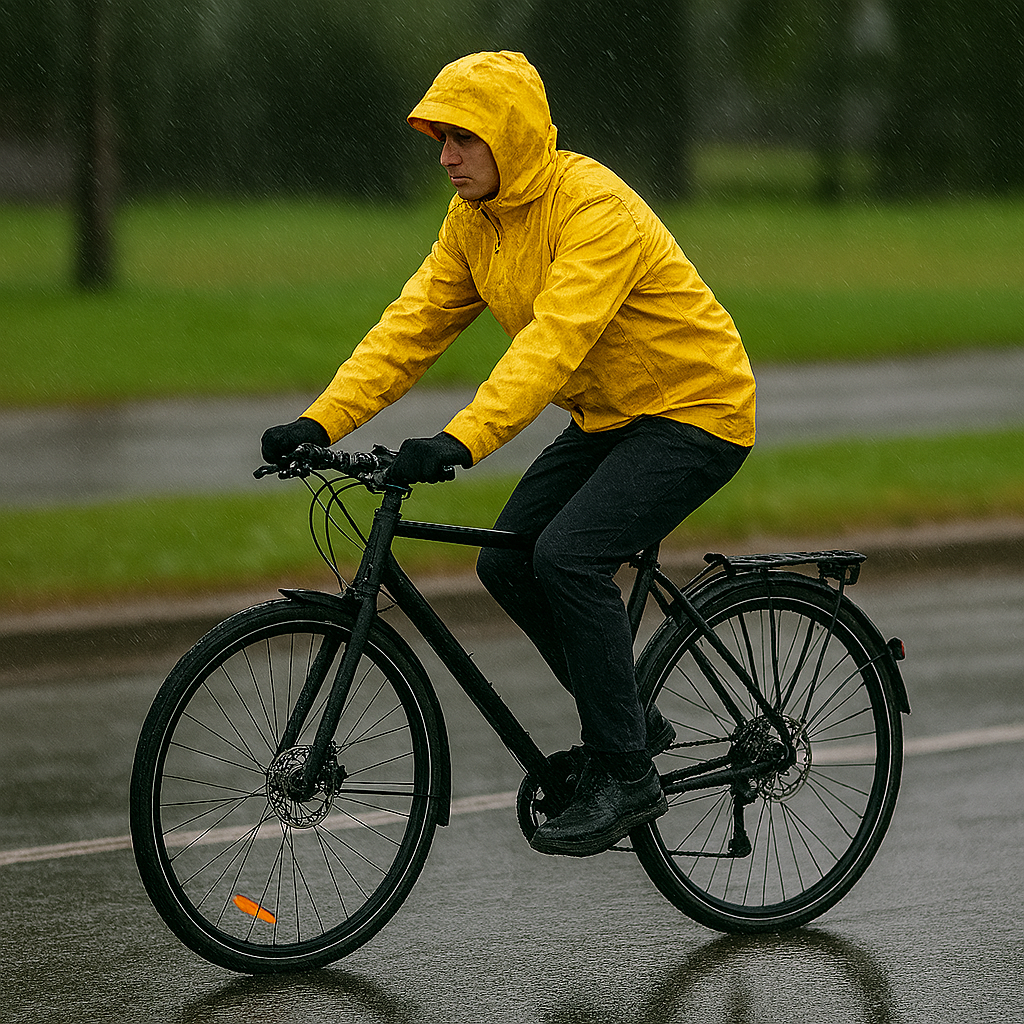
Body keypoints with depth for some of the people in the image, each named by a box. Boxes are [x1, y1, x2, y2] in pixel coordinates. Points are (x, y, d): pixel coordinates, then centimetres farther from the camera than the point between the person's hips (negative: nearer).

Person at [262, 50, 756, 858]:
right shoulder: (475, 218, 1)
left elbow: (554, 340, -37)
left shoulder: (594, 208, -26)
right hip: (609, 418, 9)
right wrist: (322, 420, -15)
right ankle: (629, 721, 16)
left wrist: (463, 441, -47)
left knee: (568, 556, -24)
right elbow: (412, 326, -2)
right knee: (507, 564, -1)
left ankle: (625, 776, -12)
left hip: (694, 410, -9)